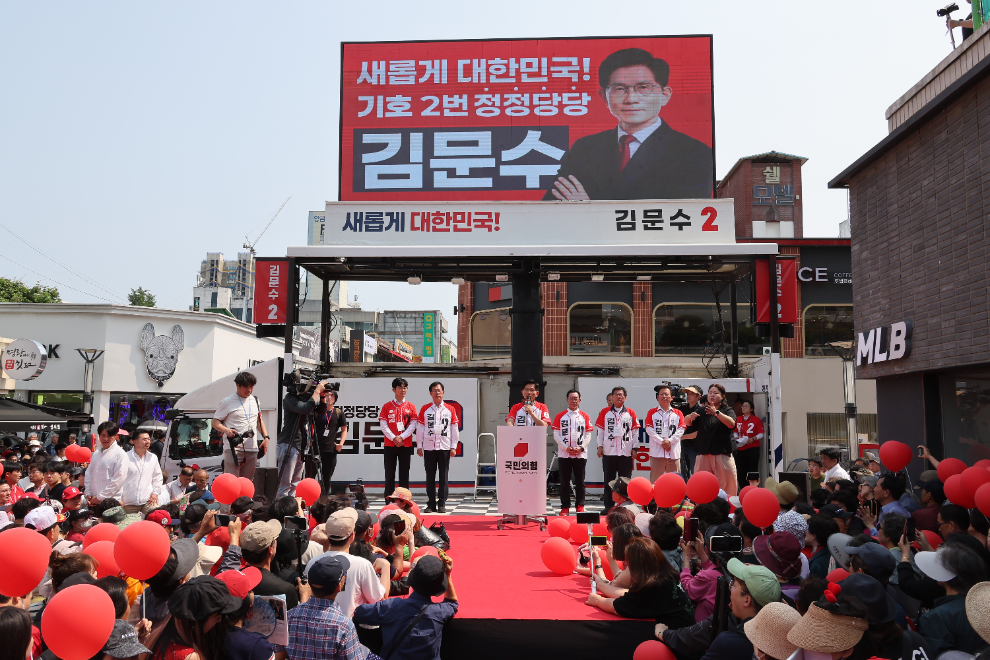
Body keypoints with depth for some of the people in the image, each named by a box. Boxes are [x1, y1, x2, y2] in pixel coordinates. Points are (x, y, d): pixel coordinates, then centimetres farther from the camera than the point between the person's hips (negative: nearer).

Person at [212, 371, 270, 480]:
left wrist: (265, 437, 12)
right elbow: (214, 422, -1)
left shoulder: (255, 401, 17)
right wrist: (226, 430, -20)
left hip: (252, 449, 6)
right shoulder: (227, 402, -1)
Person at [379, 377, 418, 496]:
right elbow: (383, 425, -2)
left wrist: (401, 437, -12)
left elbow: (412, 425, 0)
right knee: (389, 474, 2)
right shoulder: (387, 406, 5)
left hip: (406, 445, 1)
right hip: (390, 445, 0)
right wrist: (393, 438, -12)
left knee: (404, 474, 4)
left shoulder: (411, 407, 7)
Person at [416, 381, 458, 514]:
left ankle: (442, 504, 9)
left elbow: (454, 429, 6)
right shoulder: (425, 409, 6)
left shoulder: (450, 410, 6)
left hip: (445, 447, 0)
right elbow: (420, 428, 7)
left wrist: (453, 447, 0)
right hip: (429, 448, 0)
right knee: (430, 476, 3)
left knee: (444, 476, 1)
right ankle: (431, 504, 10)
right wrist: (419, 446, 2)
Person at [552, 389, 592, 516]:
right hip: (564, 454, 0)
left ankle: (580, 506, 13)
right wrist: (566, 448, -10)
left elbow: (588, 435, 5)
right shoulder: (560, 416, 5)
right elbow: (556, 435, 1)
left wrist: (581, 447, -9)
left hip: (581, 454, 1)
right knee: (564, 482, 2)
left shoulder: (585, 416, 8)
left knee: (580, 481, 4)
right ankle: (565, 507, 8)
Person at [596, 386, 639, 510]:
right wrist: (600, 446, 0)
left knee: (625, 481, 5)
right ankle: (609, 507, 12)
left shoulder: (631, 413, 7)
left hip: (626, 452, 0)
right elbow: (601, 430, 6)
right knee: (609, 481, 6)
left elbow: (635, 432, 8)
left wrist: (634, 448, 1)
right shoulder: (604, 412, 7)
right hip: (609, 452, 0)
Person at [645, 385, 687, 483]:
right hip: (657, 451, -1)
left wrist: (670, 440, -11)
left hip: (673, 452, 1)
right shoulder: (652, 412, 9)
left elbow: (681, 429, 3)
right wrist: (661, 441, -11)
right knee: (655, 480, -1)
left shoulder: (678, 413, 13)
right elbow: (649, 429, -1)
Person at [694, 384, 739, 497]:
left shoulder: (727, 411, 6)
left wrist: (716, 412, -30)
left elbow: (731, 424, -15)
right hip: (703, 455, 2)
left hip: (722, 455, -2)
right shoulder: (702, 411, 13)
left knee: (726, 487, -3)